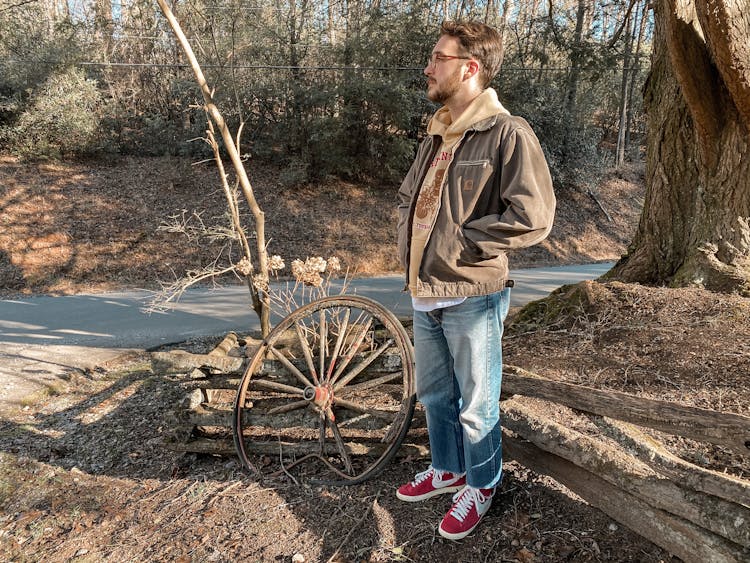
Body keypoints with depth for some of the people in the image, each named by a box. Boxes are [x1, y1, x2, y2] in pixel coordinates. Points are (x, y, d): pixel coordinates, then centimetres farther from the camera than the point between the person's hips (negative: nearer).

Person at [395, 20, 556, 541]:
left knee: (476, 404, 10)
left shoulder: (508, 134, -13)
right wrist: (410, 239, 7)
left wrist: (458, 242, -17)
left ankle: (480, 487, 32)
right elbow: (408, 194, 25)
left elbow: (533, 217, -22)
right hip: (424, 293, 8)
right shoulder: (435, 134, 12)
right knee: (433, 394, 21)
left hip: (472, 298, -7)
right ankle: (447, 469, 43)